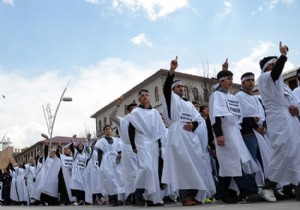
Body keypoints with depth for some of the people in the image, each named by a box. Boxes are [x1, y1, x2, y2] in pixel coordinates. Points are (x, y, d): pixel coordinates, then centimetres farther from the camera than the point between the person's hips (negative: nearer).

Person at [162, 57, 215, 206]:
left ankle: (195, 195, 8)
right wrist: (171, 71, -21)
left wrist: (194, 125, -7)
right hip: (178, 136, -6)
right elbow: (166, 88, -10)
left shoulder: (189, 104, 28)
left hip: (192, 137, 6)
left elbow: (200, 119, 16)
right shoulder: (171, 98, 13)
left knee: (196, 165, 2)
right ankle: (186, 197, -11)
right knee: (183, 165, -13)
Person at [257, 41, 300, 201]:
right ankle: (268, 186, -5)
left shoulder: (281, 83, 29)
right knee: (283, 152, -16)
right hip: (278, 120, -8)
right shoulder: (263, 79, 4)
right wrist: (283, 54, -16)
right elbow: (275, 72, -21)